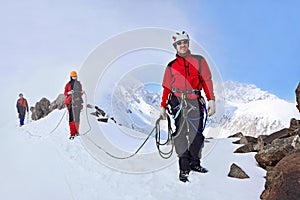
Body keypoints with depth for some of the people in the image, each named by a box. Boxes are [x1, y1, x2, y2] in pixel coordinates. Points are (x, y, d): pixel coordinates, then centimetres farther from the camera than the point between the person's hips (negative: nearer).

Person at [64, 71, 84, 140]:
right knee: (71, 117, -8)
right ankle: (72, 133, -8)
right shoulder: (68, 84, 3)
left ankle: (77, 131, 18)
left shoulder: (79, 84, 10)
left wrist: (82, 92, -5)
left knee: (77, 116, 1)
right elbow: (65, 93, 1)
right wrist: (69, 92, -18)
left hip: (77, 102, 2)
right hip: (70, 102, -2)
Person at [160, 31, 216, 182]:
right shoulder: (171, 66, 10)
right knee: (181, 135, -6)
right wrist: (163, 106, 11)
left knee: (197, 134, 6)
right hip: (178, 102, -1)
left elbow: (207, 81, 6)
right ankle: (184, 169, 0)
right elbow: (166, 87, 13)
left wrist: (211, 100, -2)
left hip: (196, 102, 1)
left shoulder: (199, 61, 8)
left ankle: (194, 163, 24)